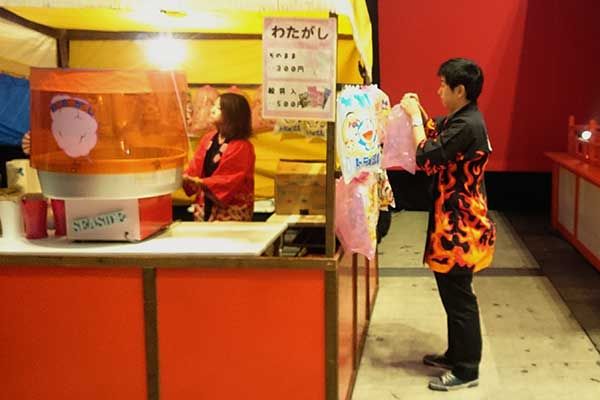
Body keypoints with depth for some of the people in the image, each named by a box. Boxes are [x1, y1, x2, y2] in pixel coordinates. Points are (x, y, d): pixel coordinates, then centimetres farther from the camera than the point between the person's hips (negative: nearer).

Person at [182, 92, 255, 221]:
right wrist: (184, 178, -17)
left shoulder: (241, 147, -14)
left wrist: (201, 182, -28)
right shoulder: (207, 139, 7)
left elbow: (231, 180, -20)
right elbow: (195, 167, 4)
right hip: (205, 206, 7)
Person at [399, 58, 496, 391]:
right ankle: (456, 355, 31)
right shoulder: (462, 119, 10)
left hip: (460, 225, -10)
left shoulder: (467, 126, -22)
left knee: (459, 296, -2)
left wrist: (414, 117, -13)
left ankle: (467, 371, 8)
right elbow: (439, 138, 27)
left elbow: (427, 158, -23)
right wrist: (420, 112, 12)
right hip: (455, 220, 10)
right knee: (452, 292, 19)